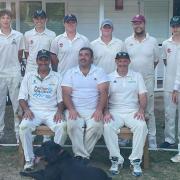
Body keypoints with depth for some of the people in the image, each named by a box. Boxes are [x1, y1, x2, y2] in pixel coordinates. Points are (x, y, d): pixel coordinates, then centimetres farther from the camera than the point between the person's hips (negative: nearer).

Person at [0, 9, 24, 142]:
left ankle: (19, 131, 11)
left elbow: (20, 55, 10)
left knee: (17, 104, 3)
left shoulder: (19, 36, 1)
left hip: (14, 74, 0)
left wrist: (14, 65, 7)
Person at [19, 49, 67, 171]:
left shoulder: (57, 77, 11)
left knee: (62, 126, -31)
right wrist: (26, 109, -10)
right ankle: (29, 158, -15)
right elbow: (22, 97, 9)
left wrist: (59, 111, -11)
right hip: (34, 111, 1)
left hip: (51, 112, 0)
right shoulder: (29, 76, 13)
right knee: (24, 126, -30)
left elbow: (61, 99, 8)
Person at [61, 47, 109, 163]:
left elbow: (103, 92, -1)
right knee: (73, 125, -31)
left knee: (96, 126, -30)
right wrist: (71, 109, -15)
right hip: (75, 110, 0)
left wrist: (99, 110, -16)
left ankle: (80, 154, -14)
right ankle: (84, 155, -19)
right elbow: (66, 93, 2)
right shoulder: (70, 73, 12)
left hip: (93, 110, 0)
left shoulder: (99, 72, 10)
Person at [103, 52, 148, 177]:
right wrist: (106, 112, -14)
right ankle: (116, 160, -20)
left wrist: (141, 110, -11)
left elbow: (143, 96, 8)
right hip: (115, 112, 0)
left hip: (133, 111, 0)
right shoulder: (109, 77, 11)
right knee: (108, 127, -32)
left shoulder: (137, 76, 14)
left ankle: (136, 161, -23)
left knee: (142, 126, -31)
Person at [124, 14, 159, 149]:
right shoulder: (127, 41, 3)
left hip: (148, 81, -1)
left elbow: (156, 60, 9)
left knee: (149, 111, 3)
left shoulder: (153, 41, 1)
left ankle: (152, 137, 10)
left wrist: (147, 72, 10)